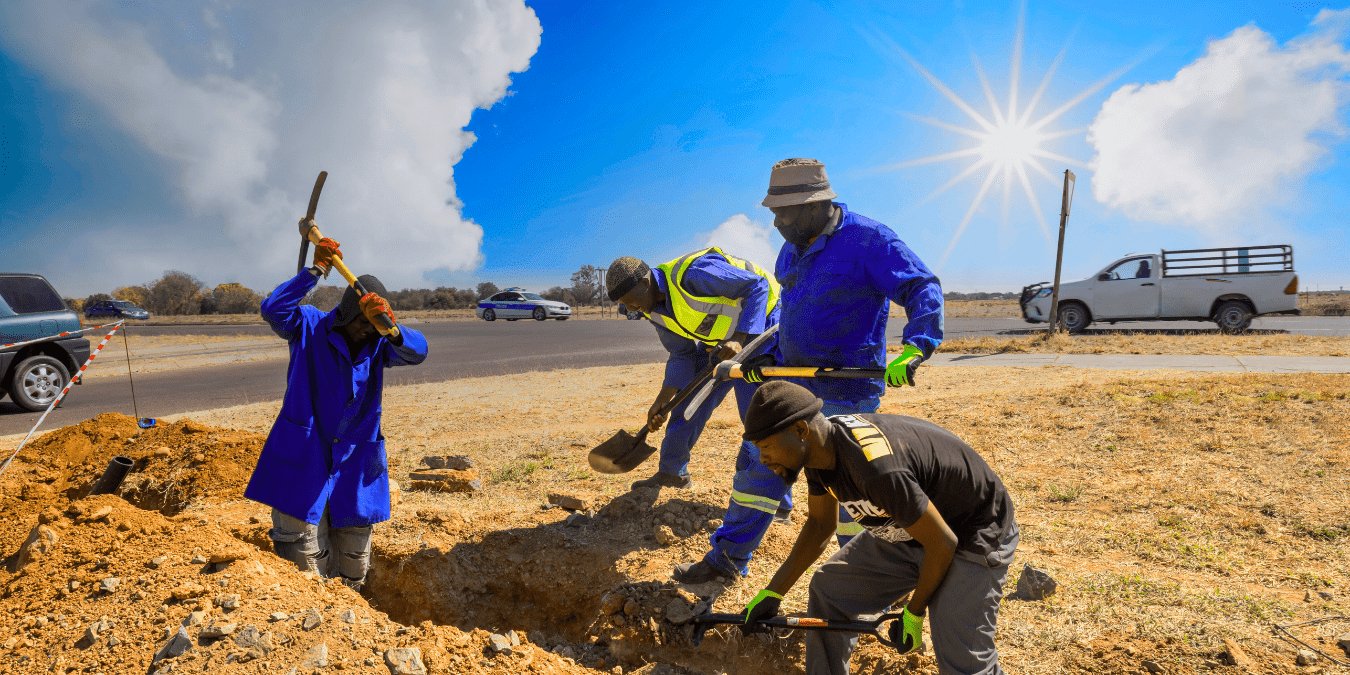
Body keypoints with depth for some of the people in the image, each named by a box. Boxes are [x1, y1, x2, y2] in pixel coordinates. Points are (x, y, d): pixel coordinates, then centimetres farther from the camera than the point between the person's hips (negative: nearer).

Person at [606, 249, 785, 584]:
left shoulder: (693, 273, -29)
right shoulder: (657, 311, -1)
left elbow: (758, 285, -23)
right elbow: (682, 357, 8)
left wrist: (740, 341, -32)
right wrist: (661, 402, 3)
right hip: (720, 342, 9)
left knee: (761, 439, -14)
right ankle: (672, 472, 42)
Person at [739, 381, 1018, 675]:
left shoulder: (877, 468, -39)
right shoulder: (820, 446, -12)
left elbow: (942, 543, -26)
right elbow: (819, 524, 4)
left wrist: (914, 613, -10)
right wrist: (772, 593, 2)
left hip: (972, 533, -8)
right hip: (906, 527, 8)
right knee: (827, 589, 6)